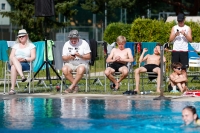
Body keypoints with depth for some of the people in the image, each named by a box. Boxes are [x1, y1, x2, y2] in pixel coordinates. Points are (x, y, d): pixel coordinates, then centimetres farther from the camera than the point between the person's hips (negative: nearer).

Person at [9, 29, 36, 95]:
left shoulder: (31, 45, 17)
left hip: (26, 64, -3)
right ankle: (22, 76, -56)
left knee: (14, 67, -39)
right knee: (13, 59, -39)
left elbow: (33, 57, 3)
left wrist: (25, 59, -16)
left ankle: (12, 88, -49)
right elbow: (11, 57, 11)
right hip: (13, 63, 3)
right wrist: (17, 59, -14)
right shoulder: (15, 46, 25)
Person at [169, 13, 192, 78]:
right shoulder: (174, 28, 9)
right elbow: (170, 40, 5)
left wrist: (185, 34, -17)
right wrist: (175, 35, -13)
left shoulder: (188, 28, 6)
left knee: (183, 69, -4)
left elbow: (190, 40, -1)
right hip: (175, 50, 1)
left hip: (184, 51, -1)